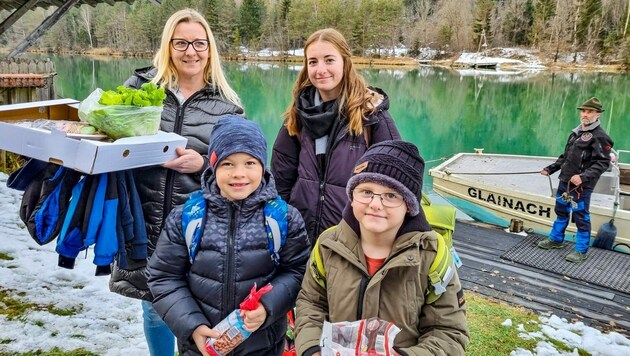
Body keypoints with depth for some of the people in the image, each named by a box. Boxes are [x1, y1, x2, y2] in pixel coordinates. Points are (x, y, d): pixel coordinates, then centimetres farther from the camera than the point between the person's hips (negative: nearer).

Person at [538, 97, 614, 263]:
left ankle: (581, 250, 13)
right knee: (561, 211, 20)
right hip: (564, 181, 8)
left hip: (581, 185, -8)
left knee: (581, 217, 1)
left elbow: (602, 162, -18)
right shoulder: (575, 132, 13)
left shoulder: (599, 136, -11)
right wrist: (550, 168, 17)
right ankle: (556, 239, 36)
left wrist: (583, 177, -28)